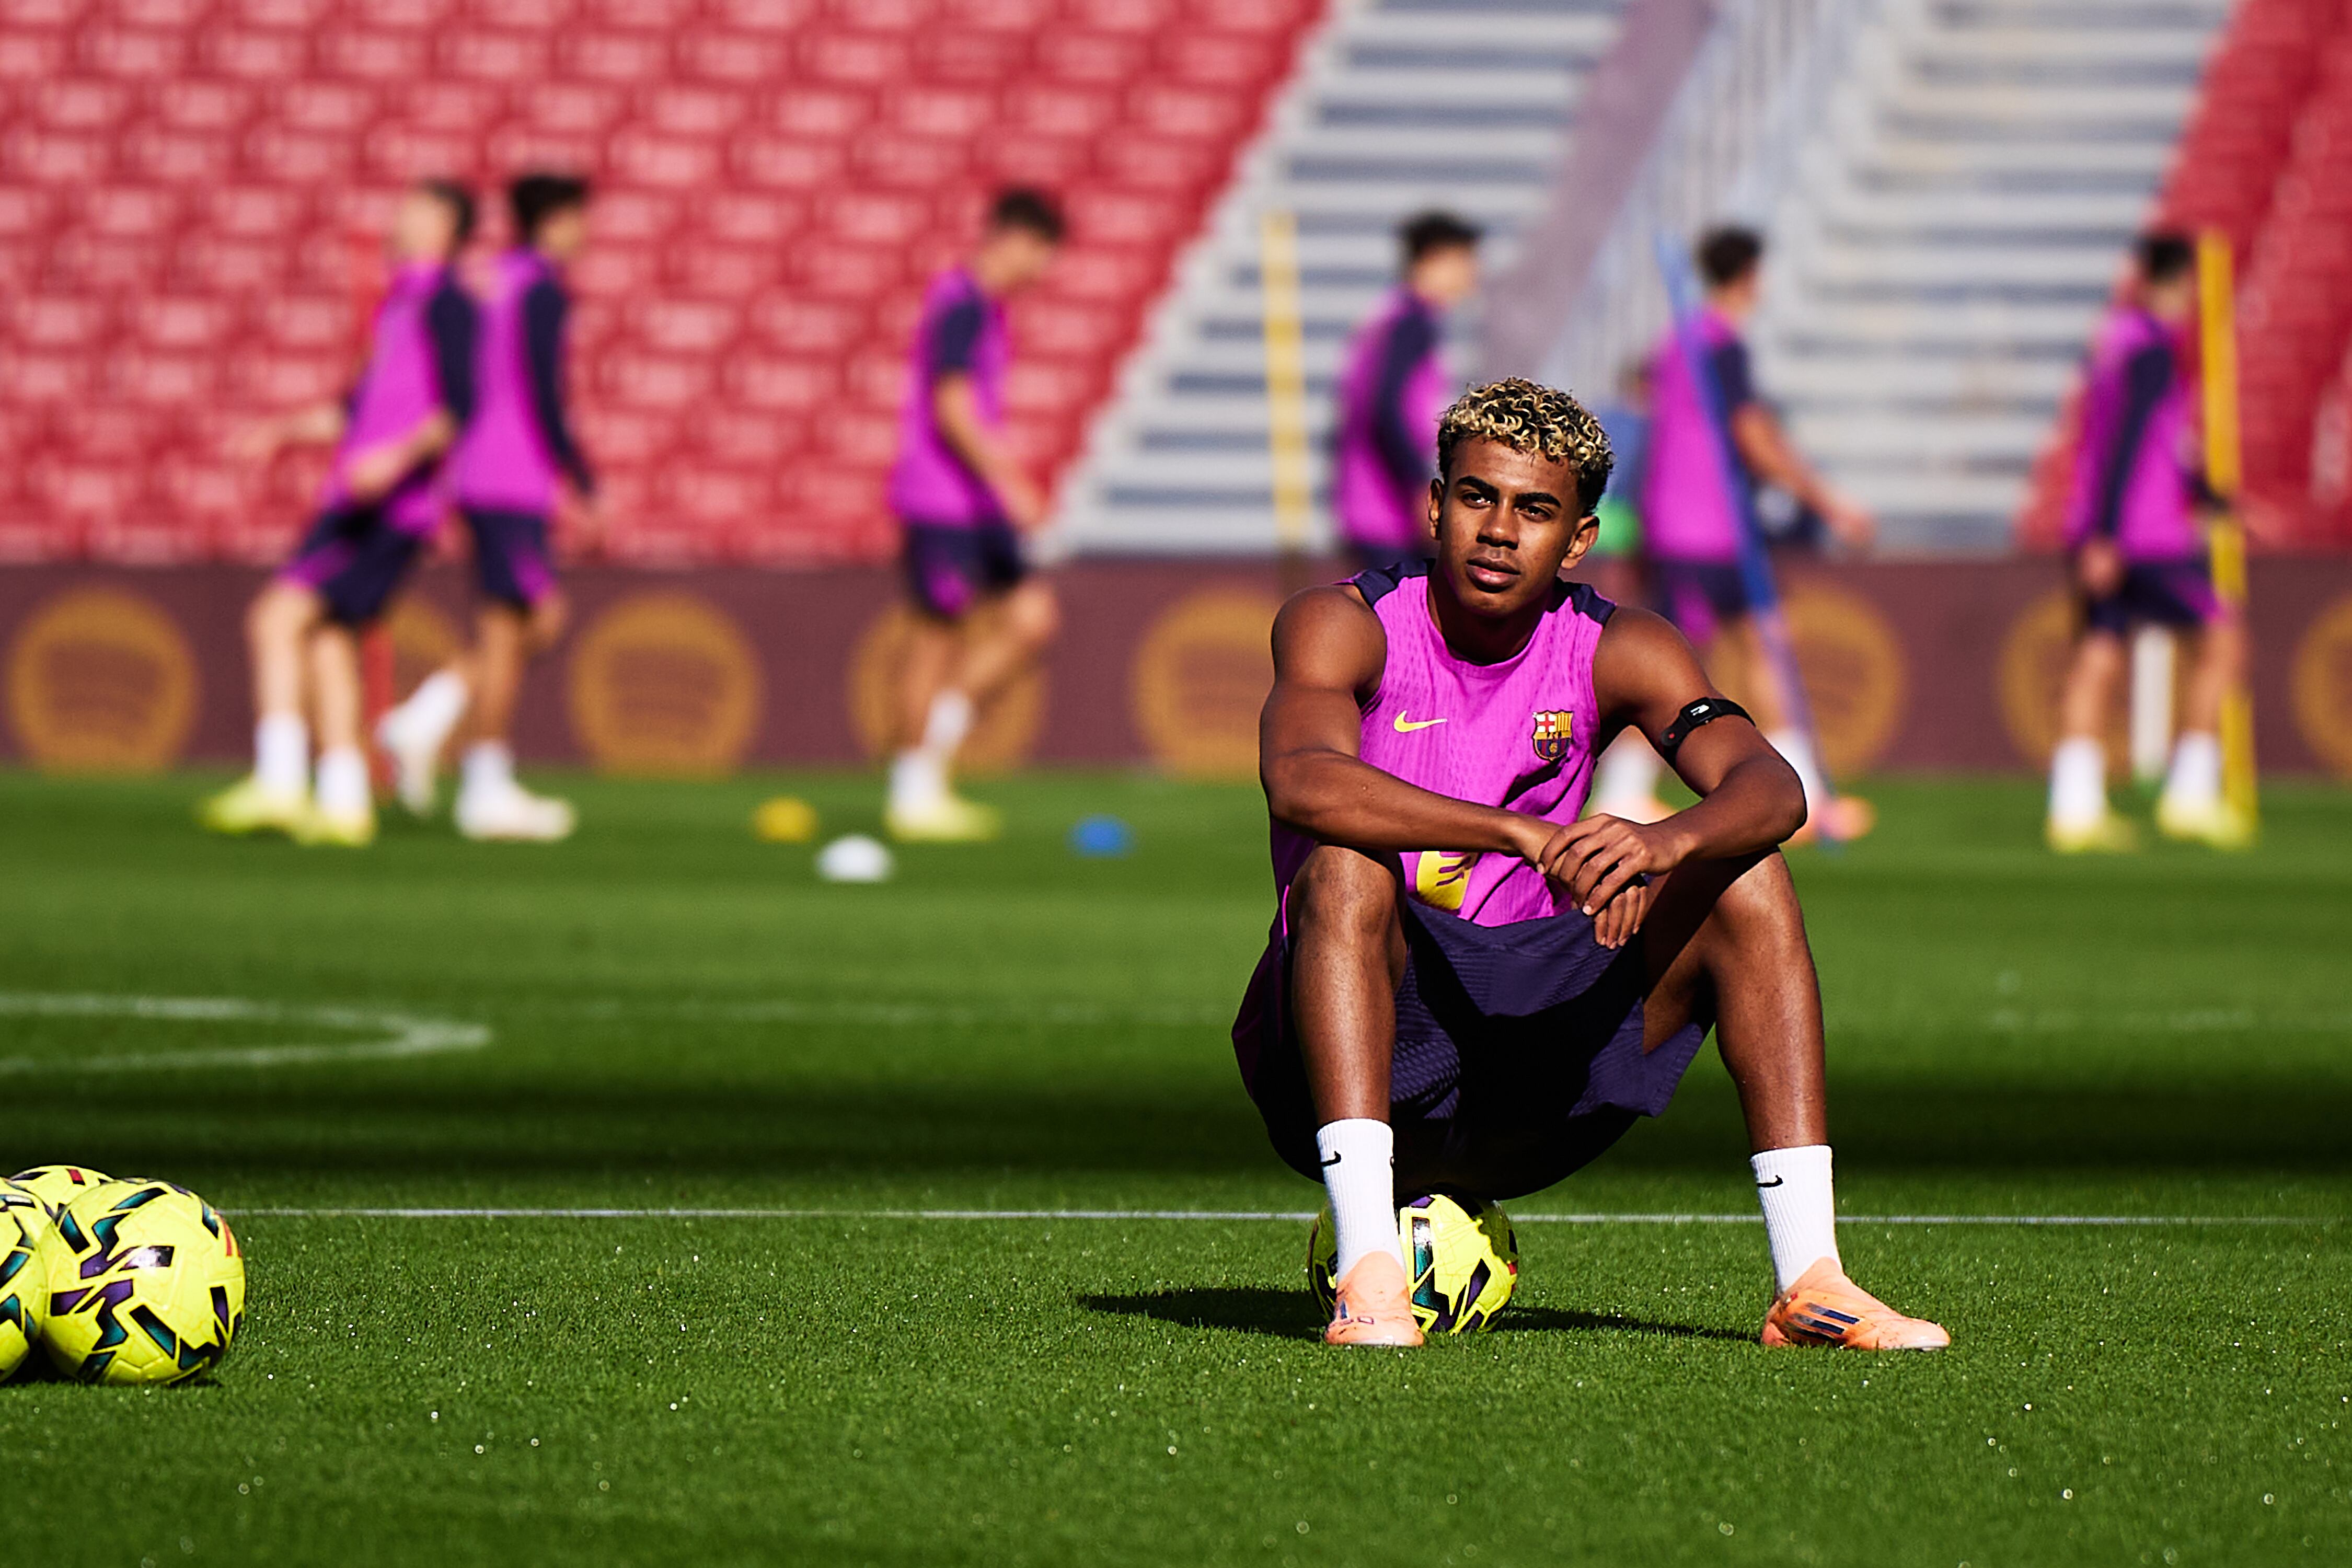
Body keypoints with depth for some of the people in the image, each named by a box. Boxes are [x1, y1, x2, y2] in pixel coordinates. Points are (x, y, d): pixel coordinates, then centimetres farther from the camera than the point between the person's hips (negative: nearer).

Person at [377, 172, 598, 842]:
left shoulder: (497, 279, 16)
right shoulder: (542, 290, -12)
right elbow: (544, 398, -17)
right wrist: (584, 484, -11)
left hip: (476, 477, 9)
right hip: (515, 482, -9)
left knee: (540, 619, 14)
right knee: (509, 627, -4)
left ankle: (424, 719, 3)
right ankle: (489, 787, -2)